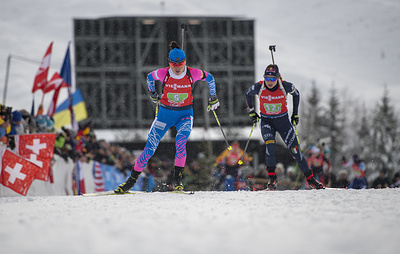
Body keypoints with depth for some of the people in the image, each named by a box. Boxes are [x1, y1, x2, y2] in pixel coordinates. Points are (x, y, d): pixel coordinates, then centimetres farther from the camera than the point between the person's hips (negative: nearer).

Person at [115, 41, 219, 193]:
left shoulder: (193, 74, -16)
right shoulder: (163, 73, -15)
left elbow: (209, 78, 4)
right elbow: (149, 77, 8)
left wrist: (213, 98, 14)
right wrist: (153, 95, 20)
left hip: (185, 114, -1)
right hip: (165, 113, 1)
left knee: (181, 142, -29)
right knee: (150, 147, -4)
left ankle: (177, 179, -21)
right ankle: (132, 180, 8)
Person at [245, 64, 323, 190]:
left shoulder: (285, 86, -18)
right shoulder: (259, 87, -17)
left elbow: (296, 94, 4)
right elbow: (248, 94, 5)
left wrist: (295, 113, 6)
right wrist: (251, 112, 6)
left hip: (283, 120, 0)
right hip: (266, 121, 0)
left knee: (294, 150, -2)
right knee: (270, 145, -28)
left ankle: (310, 178, 13)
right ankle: (272, 178, -13)